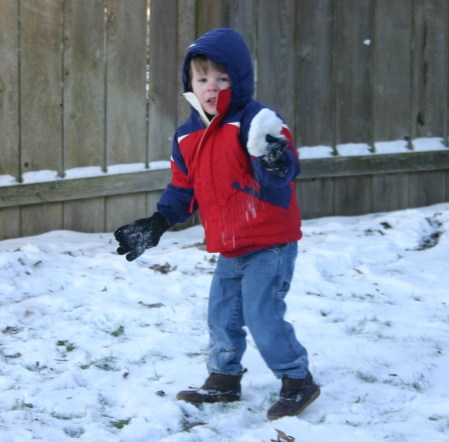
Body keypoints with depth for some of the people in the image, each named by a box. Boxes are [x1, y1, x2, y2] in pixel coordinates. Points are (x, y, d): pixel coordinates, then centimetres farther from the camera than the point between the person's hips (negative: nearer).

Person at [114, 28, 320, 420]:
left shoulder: (253, 122, -16)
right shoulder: (188, 137, 7)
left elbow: (280, 173, -29)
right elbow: (183, 189, 17)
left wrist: (275, 162, -51)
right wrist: (157, 224, 10)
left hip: (270, 243, -8)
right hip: (229, 248, 8)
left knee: (262, 314, -11)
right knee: (222, 314, 15)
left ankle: (297, 381, 5)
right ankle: (224, 379, 33)